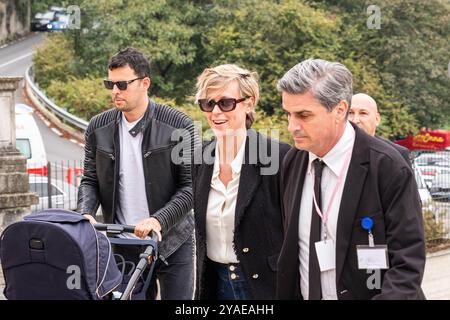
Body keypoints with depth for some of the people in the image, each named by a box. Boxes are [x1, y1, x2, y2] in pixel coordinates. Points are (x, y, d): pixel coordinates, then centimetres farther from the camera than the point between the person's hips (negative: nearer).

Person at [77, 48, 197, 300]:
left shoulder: (179, 126, -9)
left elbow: (191, 186, -9)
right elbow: (90, 180, 10)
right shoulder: (99, 128, 3)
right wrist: (86, 214, -10)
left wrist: (159, 220, -22)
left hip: (171, 242, -3)